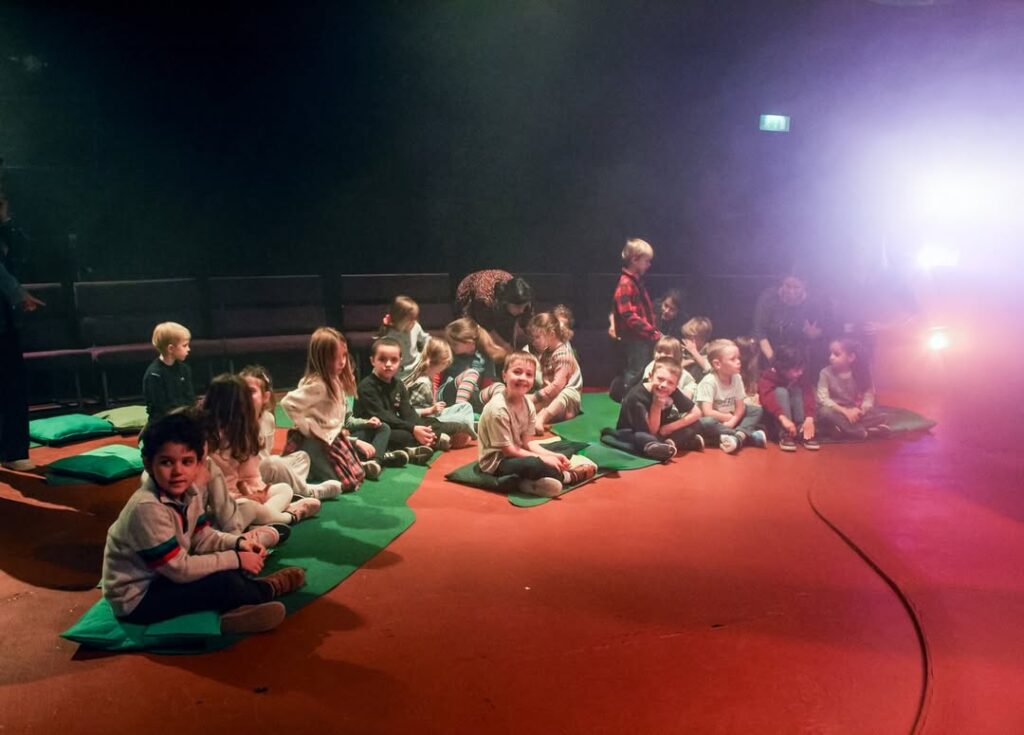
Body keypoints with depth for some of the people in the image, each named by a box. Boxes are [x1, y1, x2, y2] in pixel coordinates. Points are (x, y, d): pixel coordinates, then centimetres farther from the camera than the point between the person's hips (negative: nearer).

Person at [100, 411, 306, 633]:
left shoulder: (189, 492, -5)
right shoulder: (147, 508, -30)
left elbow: (203, 538, 6)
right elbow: (180, 569, -27)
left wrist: (238, 543, -12)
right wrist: (235, 558, -22)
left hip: (163, 576, 9)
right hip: (136, 599, -9)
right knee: (225, 583, -18)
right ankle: (267, 590, 7)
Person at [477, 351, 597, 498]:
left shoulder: (528, 404, -1)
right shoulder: (498, 408, -26)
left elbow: (528, 441, 0)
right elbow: (508, 450, -24)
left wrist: (552, 455, -14)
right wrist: (543, 458, -23)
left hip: (516, 452, 9)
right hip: (497, 462, -9)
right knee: (534, 464, -31)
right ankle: (570, 476, -7)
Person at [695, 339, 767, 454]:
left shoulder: (736, 378, -6)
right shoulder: (709, 381, -23)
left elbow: (740, 406, -4)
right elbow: (707, 412, -28)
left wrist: (732, 421, -23)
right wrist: (729, 417, -15)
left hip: (729, 418, 6)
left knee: (757, 410, -7)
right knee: (707, 422, -38)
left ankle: (739, 436, -31)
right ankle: (750, 435, -31)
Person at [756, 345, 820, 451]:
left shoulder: (800, 377, -9)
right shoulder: (768, 377, -22)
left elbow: (808, 394, -23)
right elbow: (767, 398, -38)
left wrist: (809, 418, -40)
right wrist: (783, 418, -52)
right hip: (773, 418, -4)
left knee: (797, 390, -21)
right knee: (781, 391, -29)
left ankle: (802, 431, -26)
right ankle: (785, 434, -35)